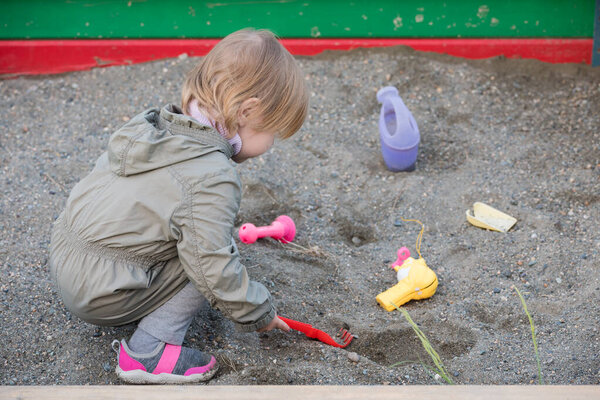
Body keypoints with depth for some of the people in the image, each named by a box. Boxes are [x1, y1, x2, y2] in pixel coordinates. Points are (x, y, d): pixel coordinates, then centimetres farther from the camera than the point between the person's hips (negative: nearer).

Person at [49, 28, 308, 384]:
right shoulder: (213, 180, -23)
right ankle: (150, 351, -7)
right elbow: (214, 268, -22)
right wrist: (258, 313, -3)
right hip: (100, 296, -8)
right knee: (204, 257, -5)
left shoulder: (154, 125, 2)